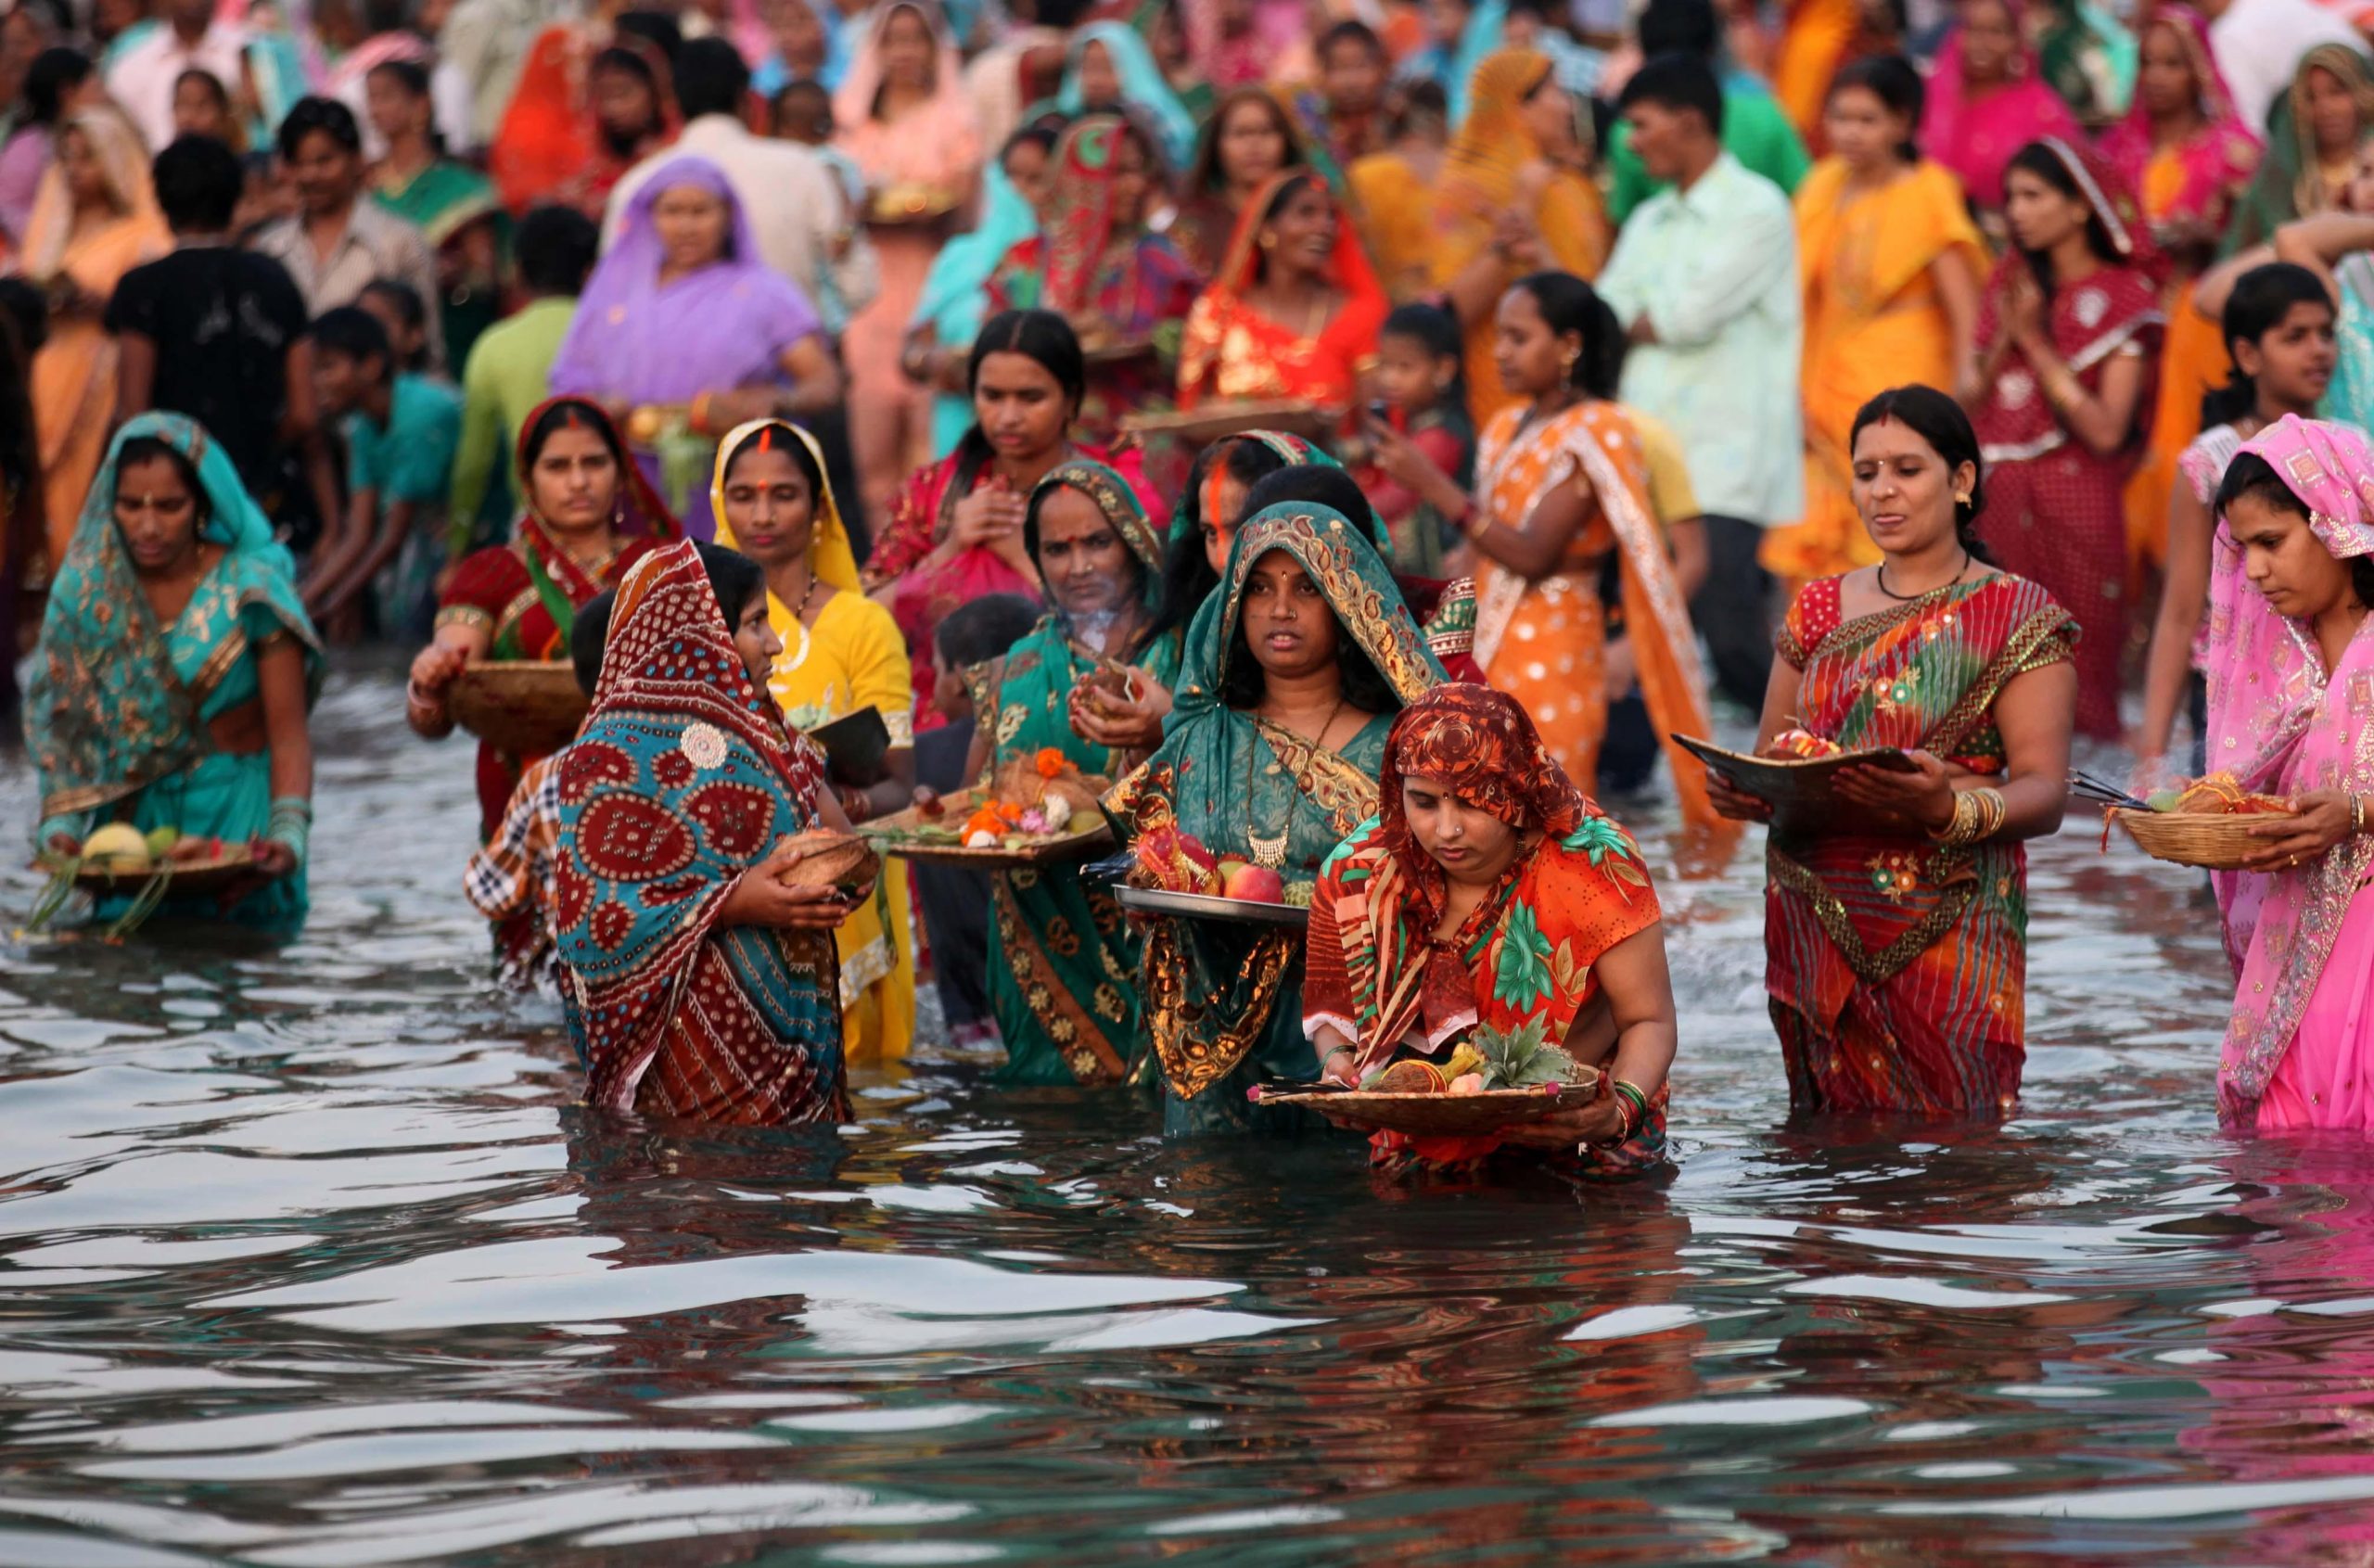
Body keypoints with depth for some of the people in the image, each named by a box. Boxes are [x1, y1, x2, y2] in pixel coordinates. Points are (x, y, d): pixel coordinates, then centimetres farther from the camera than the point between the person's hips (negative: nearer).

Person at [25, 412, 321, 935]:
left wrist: (289, 832, -29)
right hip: (129, 819, 2)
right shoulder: (87, 590, -2)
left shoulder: (250, 590, -11)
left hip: (238, 815, -2)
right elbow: (62, 723, -3)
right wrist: (62, 821, -19)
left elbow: (287, 735, -13)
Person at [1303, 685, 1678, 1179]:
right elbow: (1331, 1006, 9)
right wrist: (1338, 1061, -15)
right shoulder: (1356, 874, -8)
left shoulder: (1592, 861, -16)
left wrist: (1622, 1110, -33)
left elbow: (1649, 1021, -13)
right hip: (1427, 1150, 3)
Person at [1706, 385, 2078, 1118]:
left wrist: (1949, 807, -27)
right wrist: (1740, 790, -7)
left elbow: (2045, 793, -8)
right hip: (1818, 930, 4)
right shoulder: (1819, 611, 15)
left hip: (1944, 935, -4)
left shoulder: (2014, 618, 1)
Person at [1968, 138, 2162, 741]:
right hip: (2000, 497, 4)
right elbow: (1973, 402, 10)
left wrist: (2036, 342, -9)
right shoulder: (2012, 280, 14)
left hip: (2075, 495, -4)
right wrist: (2005, 338, -6)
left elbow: (2107, 431, -10)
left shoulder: (2124, 297, -2)